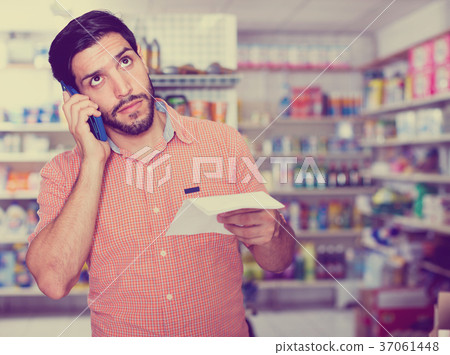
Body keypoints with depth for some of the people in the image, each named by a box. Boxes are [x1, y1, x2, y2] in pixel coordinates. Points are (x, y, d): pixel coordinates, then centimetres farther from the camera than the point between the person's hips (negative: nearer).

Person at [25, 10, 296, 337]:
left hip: (226, 335, 1)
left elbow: (278, 262, 1)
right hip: (120, 343, 0)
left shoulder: (223, 142, -3)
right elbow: (53, 282, -17)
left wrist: (269, 233, -20)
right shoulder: (63, 174, -2)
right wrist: (94, 160, -16)